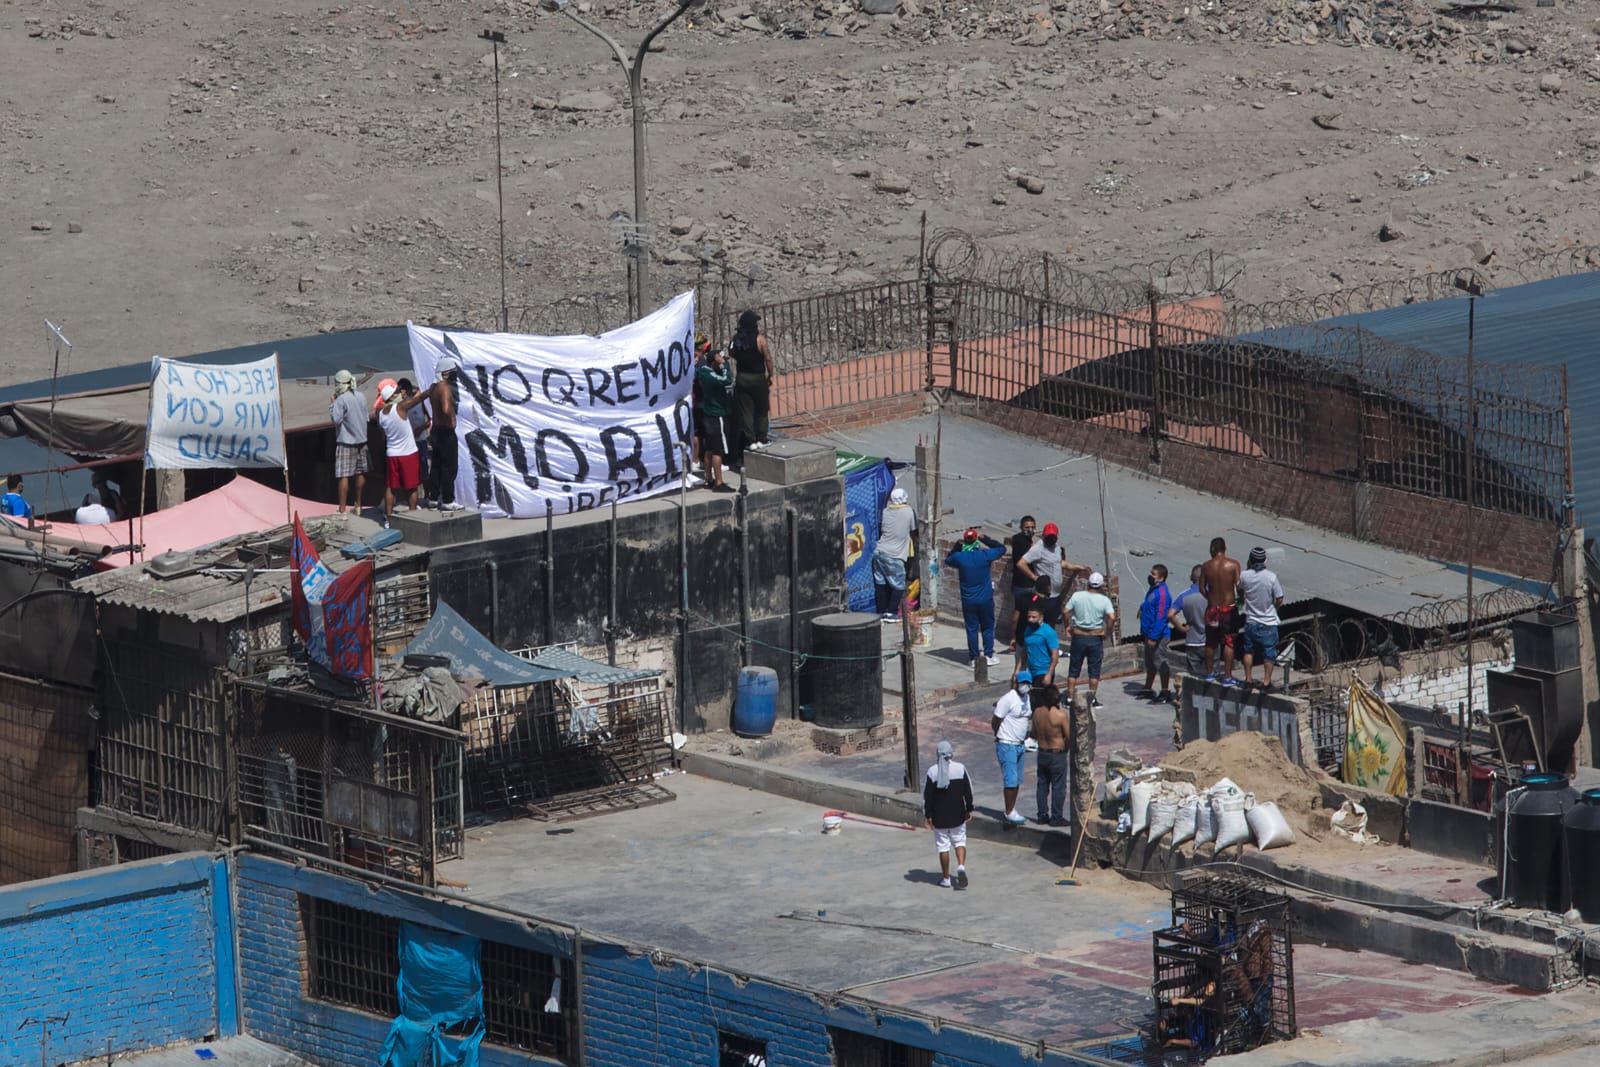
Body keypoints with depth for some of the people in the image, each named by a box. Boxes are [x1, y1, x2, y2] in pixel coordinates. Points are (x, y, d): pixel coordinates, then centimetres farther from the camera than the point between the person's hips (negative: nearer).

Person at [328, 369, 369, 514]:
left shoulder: (342, 399, -16)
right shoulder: (361, 396, 6)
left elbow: (336, 418, -20)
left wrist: (332, 404, -9)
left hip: (346, 442, -7)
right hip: (361, 440, 7)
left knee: (343, 476, -6)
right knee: (360, 473, 14)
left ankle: (342, 509, -8)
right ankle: (358, 505, 23)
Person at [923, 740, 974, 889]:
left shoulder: (932, 771, -10)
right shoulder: (960, 769, -6)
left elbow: (927, 796, -7)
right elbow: (968, 791, 1)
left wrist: (927, 815, 2)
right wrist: (969, 809, 14)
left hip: (939, 817, -1)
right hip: (958, 815, 1)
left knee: (943, 846, 7)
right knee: (959, 841, 15)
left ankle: (946, 878, 13)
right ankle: (961, 866, -10)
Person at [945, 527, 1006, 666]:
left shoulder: (959, 557, -10)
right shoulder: (985, 555, -12)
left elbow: (948, 559, 13)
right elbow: (1002, 548, 5)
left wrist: (957, 546, 13)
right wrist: (986, 539, 6)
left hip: (968, 600, 0)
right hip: (986, 599, 0)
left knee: (972, 629, 7)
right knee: (987, 627, 12)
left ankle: (974, 658, 8)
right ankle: (988, 656, 12)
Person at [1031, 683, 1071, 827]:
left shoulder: (1037, 712, -5)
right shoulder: (1060, 715, -22)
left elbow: (1034, 734, 7)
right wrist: (1066, 746, 5)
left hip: (1042, 754, 5)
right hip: (1057, 755, -5)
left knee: (1042, 785, 15)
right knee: (1058, 787, 5)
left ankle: (1043, 815, 22)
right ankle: (1056, 817, 9)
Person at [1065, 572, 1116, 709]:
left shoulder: (1077, 596, -4)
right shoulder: (1104, 600, -9)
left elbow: (1066, 611, -4)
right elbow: (1112, 617, -20)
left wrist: (1068, 626, 11)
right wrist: (1109, 631, -4)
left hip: (1078, 636, 1)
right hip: (1096, 638, -1)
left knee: (1074, 669, 11)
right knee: (1094, 670, 8)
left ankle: (1069, 697, 12)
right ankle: (1093, 699, 8)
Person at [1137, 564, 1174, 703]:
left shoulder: (1162, 593, -22)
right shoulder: (1153, 589, 10)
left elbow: (1161, 617, -25)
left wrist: (1153, 637, -25)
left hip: (1158, 634, -10)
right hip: (1150, 634, 10)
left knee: (1160, 663, -3)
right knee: (1150, 663, 20)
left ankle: (1166, 693, 3)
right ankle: (1148, 689, 31)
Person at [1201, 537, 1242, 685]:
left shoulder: (1206, 566, -3)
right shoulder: (1233, 564, -11)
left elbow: (1202, 588, 2)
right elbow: (1239, 586, -12)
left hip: (1212, 608, 3)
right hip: (1229, 608, -3)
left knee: (1211, 642, 16)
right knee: (1228, 643, 3)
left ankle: (1209, 673, 27)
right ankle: (1227, 677, 1)